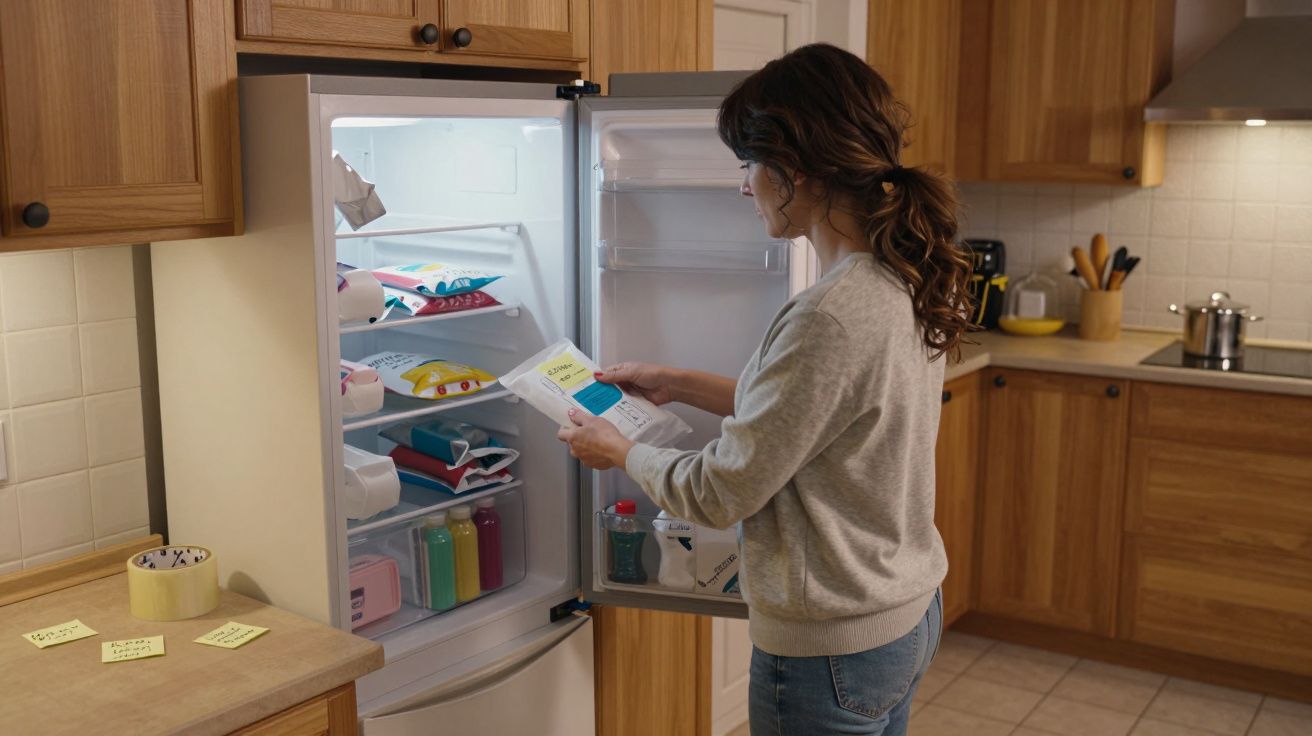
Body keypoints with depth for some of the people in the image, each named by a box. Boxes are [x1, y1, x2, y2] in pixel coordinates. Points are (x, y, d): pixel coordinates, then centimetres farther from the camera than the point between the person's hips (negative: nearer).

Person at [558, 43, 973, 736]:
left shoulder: (829, 318, -30)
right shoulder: (905, 283, -1)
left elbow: (718, 493, -20)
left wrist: (619, 451, -2)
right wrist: (677, 384, 13)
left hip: (832, 652, -9)